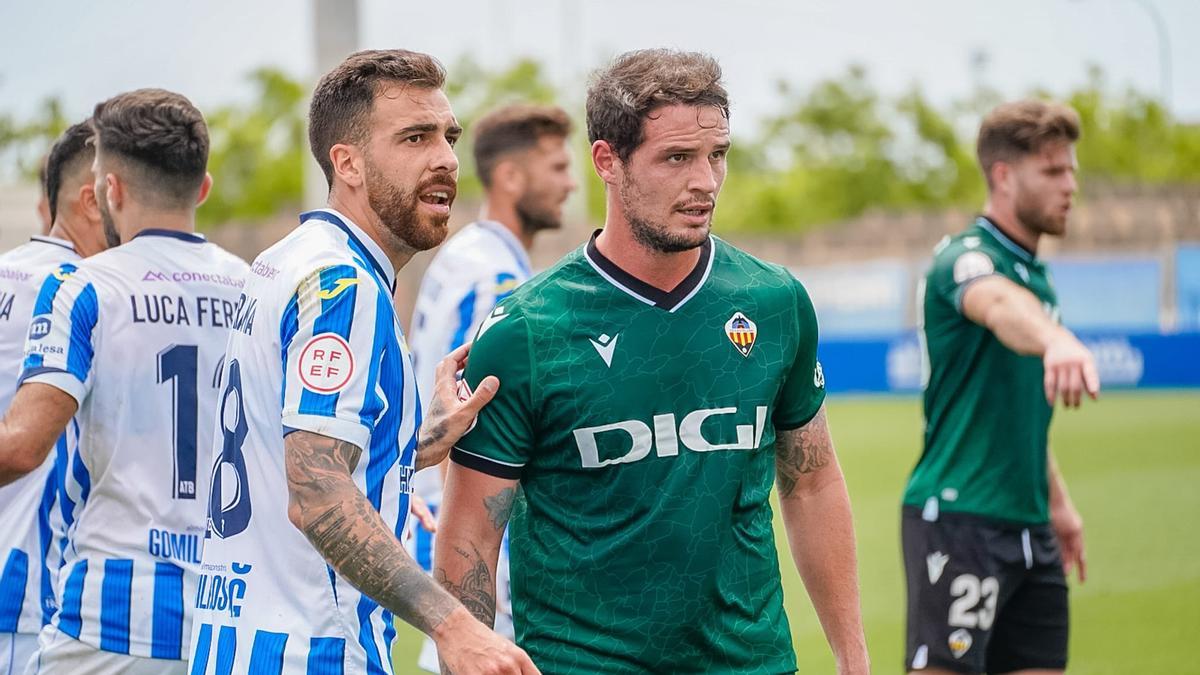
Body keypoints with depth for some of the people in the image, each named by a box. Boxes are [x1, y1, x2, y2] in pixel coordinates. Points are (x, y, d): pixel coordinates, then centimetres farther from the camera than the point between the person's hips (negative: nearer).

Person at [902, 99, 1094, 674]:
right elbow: (999, 306, -39)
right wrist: (1057, 341, -60)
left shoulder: (1034, 274, 16)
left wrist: (1057, 502, 25)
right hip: (958, 518, -9)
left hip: (1026, 524, 9)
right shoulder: (965, 257, -13)